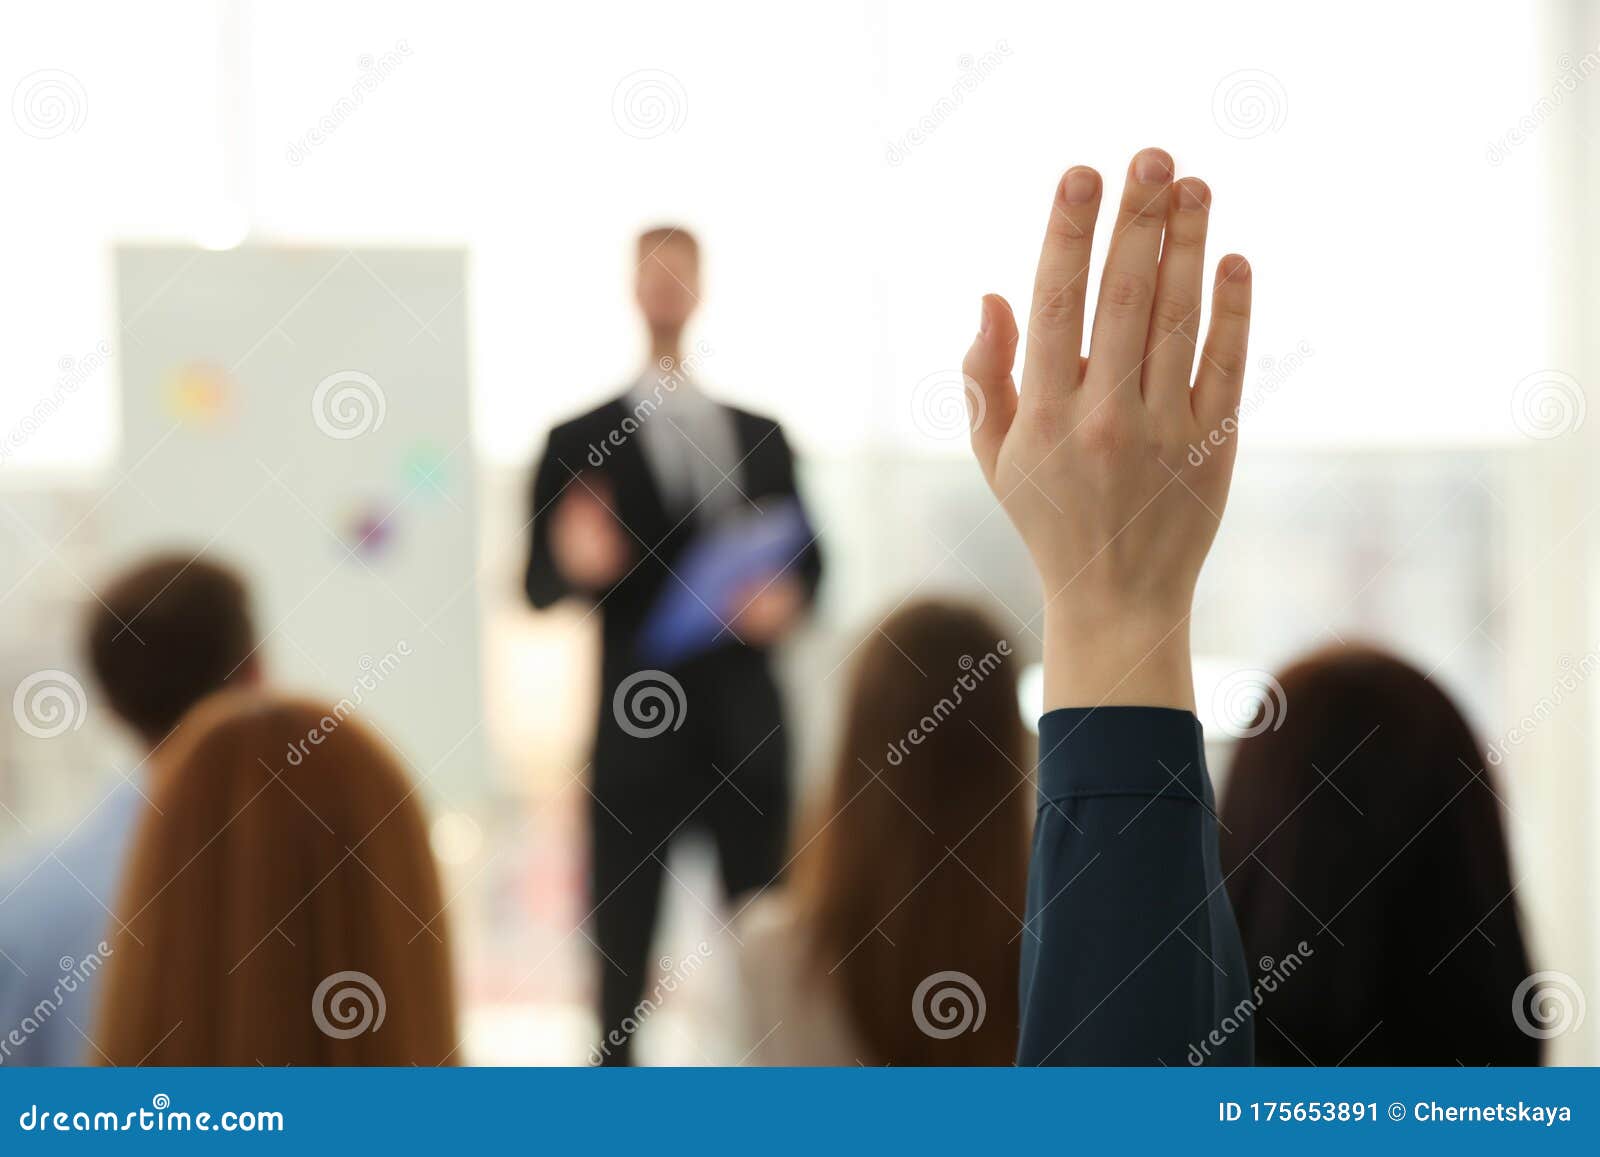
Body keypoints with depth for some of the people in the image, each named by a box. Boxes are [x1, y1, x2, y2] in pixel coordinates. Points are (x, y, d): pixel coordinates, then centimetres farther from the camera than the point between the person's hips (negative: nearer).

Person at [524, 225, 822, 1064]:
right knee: (620, 950, 2)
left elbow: (808, 556, 16)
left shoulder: (762, 436, 13)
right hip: (635, 736, -3)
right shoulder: (578, 443, 3)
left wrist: (786, 596, -6)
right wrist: (576, 562, -23)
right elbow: (538, 585, -2)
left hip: (747, 732, 3)